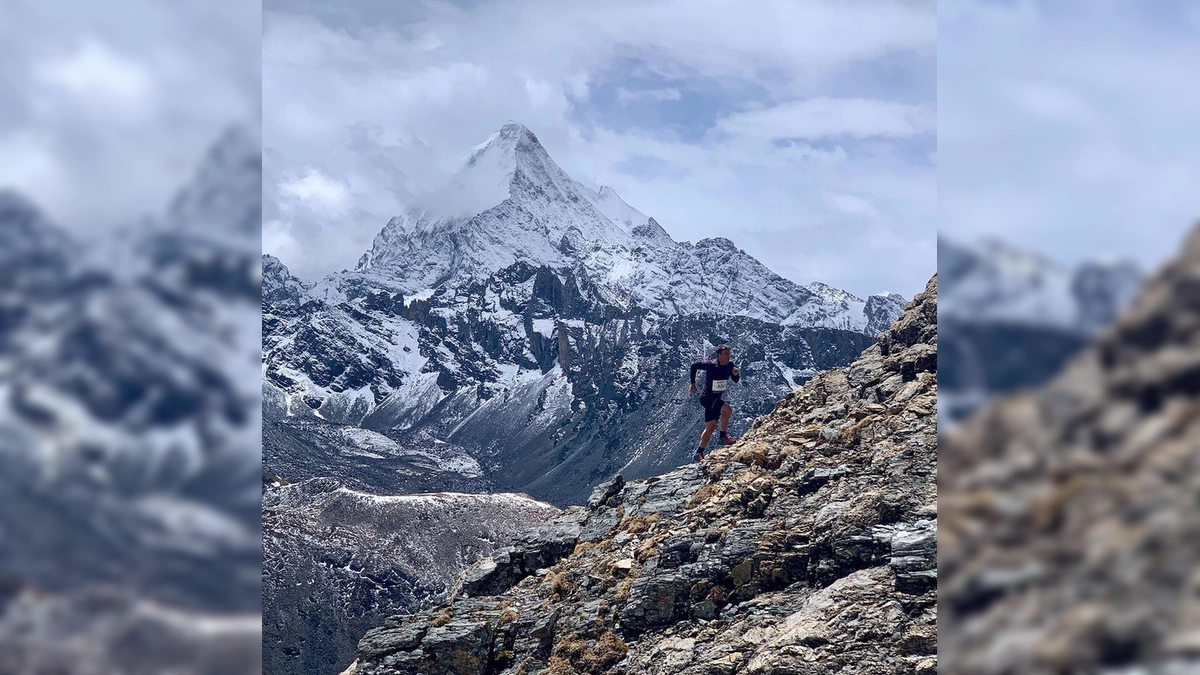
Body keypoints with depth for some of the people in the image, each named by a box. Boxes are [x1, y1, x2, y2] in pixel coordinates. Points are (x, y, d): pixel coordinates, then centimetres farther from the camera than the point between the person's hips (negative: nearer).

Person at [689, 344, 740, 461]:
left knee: (710, 427, 10)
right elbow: (694, 366, -7)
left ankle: (699, 453, 18)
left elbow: (737, 380, 3)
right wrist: (693, 384, -4)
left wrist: (736, 374, -20)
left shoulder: (730, 365, -5)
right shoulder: (710, 365, -20)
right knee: (727, 409, -28)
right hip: (707, 398, -7)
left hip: (717, 398, 7)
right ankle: (723, 436, -12)